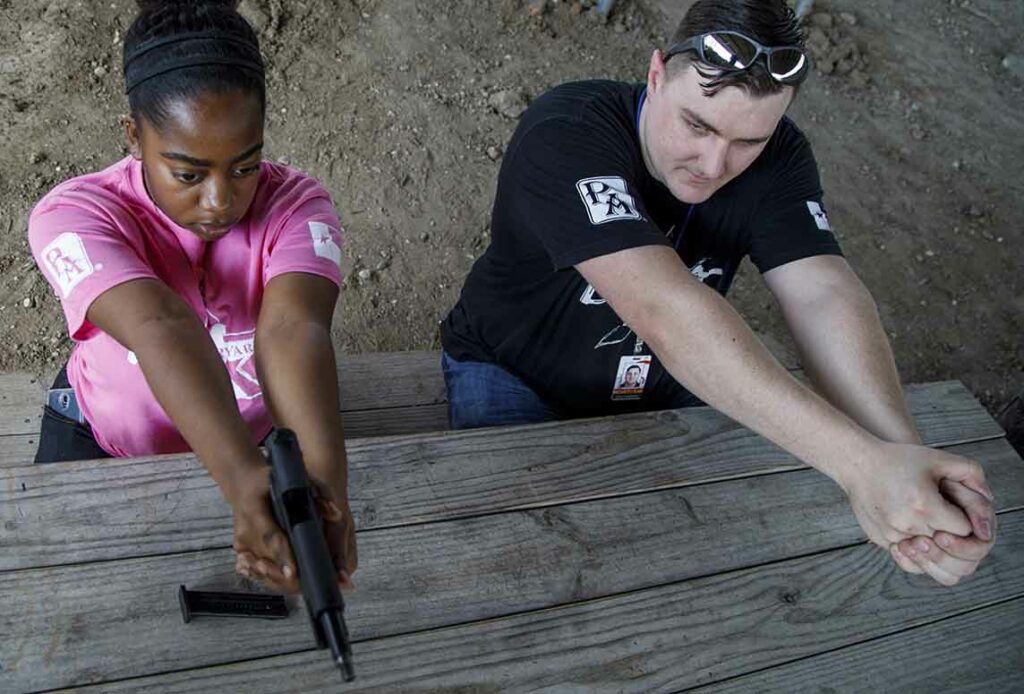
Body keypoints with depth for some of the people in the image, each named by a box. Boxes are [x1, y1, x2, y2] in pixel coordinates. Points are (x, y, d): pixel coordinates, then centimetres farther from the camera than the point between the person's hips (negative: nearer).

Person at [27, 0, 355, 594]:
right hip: (104, 439, 0)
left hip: (255, 437, 1)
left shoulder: (296, 205, -24)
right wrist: (242, 481, -63)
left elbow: (292, 330, -43)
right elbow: (161, 329, -47)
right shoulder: (72, 215, -28)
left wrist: (326, 481, -62)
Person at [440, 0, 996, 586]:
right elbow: (662, 309, -46)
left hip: (663, 383, 5)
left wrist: (902, 452, -48)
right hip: (517, 375, -4)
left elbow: (826, 294, -29)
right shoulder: (563, 136, -33)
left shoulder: (779, 158, -14)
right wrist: (860, 463, -52)